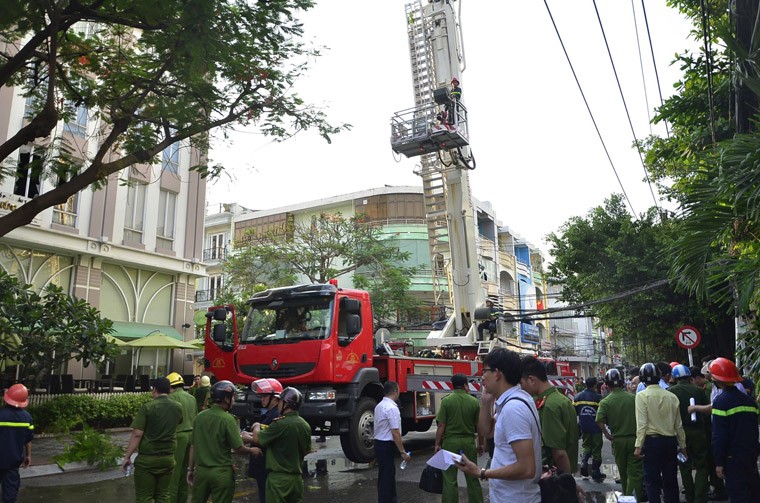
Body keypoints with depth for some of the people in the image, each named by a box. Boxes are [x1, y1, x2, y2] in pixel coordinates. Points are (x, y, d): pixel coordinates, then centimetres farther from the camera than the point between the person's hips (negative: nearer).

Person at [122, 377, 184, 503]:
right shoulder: (178, 407, 1)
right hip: (168, 458, 4)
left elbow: (137, 435, -14)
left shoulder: (147, 407, -12)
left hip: (147, 459, -4)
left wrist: (127, 456, -6)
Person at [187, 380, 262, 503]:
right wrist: (252, 450, 6)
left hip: (201, 470, 5)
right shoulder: (227, 419, -15)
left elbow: (193, 446, 6)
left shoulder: (200, 416, -1)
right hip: (221, 472, -5)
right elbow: (238, 448, -13)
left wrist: (190, 468, 16)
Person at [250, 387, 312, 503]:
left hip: (279, 479, -7)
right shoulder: (305, 425, 4)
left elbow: (257, 439, -8)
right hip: (297, 479, 7)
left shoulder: (281, 424, -19)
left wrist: (256, 426, 11)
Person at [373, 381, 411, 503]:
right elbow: (395, 433, -22)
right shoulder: (392, 408, -19)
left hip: (379, 443, 9)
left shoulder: (379, 406, 10)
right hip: (387, 446, -9)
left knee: (388, 475, 19)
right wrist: (403, 452, -17)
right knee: (386, 477, -2)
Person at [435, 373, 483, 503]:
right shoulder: (474, 401, -1)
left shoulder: (446, 401, -8)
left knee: (450, 479, 4)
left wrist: (437, 444, 0)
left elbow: (441, 425, -8)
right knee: (472, 477, 13)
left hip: (450, 442, -2)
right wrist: (481, 444, 15)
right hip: (469, 442, 2)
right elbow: (479, 426, 4)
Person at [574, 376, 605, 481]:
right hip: (596, 427, -4)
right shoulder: (598, 397, -12)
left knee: (586, 445, 20)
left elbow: (574, 411, 5)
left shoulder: (578, 397, 1)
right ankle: (595, 472, 12)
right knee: (596, 449, 7)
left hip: (584, 427, 4)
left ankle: (583, 463, -2)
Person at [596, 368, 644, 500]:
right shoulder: (633, 398, -6)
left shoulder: (605, 402, -7)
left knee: (623, 472, 19)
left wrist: (607, 435, -6)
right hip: (634, 439, -1)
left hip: (618, 440, 1)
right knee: (635, 472, 3)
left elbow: (599, 421, -19)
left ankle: (626, 496, 34)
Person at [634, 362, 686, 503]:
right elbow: (678, 424, 7)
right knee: (671, 480, 14)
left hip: (652, 440, -4)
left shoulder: (642, 396, -10)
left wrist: (639, 445, -10)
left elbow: (642, 423, -14)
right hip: (671, 441, 4)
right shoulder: (672, 396, 2)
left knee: (652, 480, 5)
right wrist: (682, 445, 17)